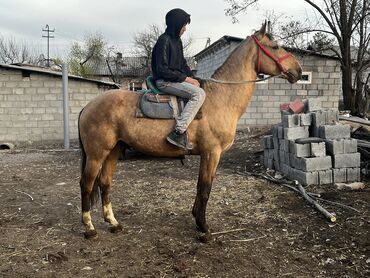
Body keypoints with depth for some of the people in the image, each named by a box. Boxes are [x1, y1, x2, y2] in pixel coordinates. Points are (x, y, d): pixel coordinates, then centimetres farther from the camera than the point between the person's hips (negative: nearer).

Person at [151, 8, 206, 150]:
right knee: (199, 94, -24)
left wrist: (192, 78, 2)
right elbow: (162, 69, -20)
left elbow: (182, 63, 20)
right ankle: (178, 132, -27)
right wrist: (185, 78, -18)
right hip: (164, 81, -10)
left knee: (202, 90, 9)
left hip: (176, 79, 10)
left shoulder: (177, 40, 14)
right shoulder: (164, 40, -14)